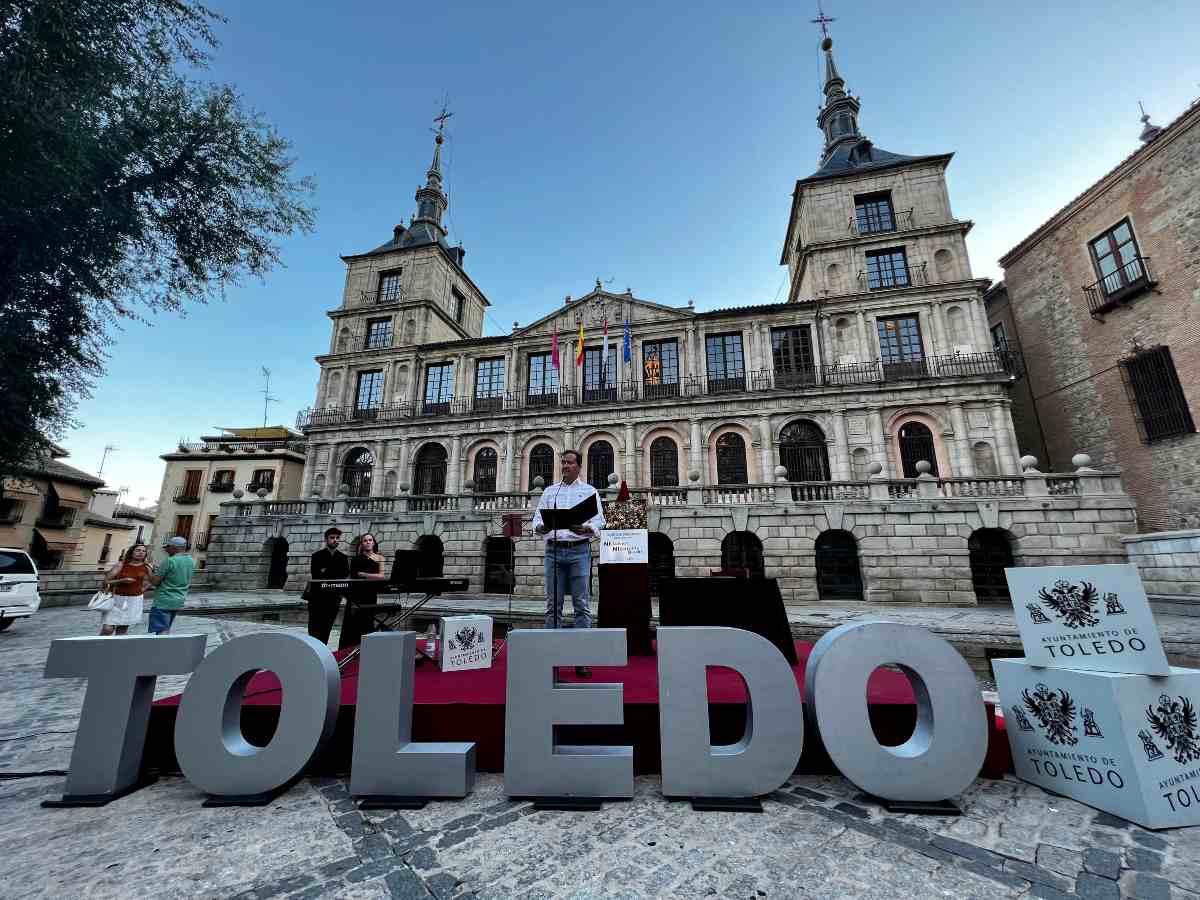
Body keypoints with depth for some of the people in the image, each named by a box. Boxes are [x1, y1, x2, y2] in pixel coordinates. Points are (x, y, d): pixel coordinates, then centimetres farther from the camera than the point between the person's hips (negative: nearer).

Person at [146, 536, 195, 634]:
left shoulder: (169, 560, -17)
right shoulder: (191, 561, 6)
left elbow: (155, 582, -13)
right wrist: (160, 569, 19)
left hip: (164, 601, -8)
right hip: (179, 601, 8)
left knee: (161, 631, -3)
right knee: (165, 629, 21)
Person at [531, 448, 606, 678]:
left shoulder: (589, 491, 9)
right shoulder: (549, 491, 16)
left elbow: (599, 522, 1)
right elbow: (537, 520, 10)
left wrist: (585, 529, -19)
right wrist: (542, 527, -13)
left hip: (579, 550, -2)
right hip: (553, 550, 2)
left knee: (581, 605, -1)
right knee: (553, 605, 5)